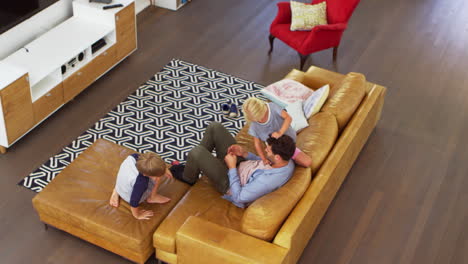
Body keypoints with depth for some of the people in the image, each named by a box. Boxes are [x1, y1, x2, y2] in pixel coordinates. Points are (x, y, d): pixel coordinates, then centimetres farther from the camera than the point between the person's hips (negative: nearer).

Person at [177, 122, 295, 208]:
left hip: (230, 184, -8)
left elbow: (239, 197, -29)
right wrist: (245, 154, -6)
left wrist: (232, 167, -23)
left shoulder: (268, 180, -40)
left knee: (196, 152, -22)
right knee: (215, 127, 1)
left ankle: (188, 178, 15)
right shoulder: (287, 161, -15)